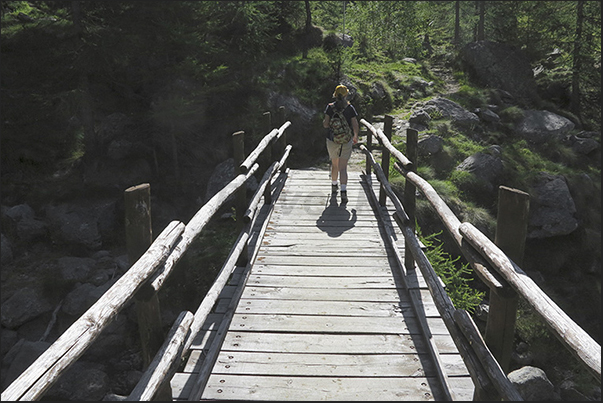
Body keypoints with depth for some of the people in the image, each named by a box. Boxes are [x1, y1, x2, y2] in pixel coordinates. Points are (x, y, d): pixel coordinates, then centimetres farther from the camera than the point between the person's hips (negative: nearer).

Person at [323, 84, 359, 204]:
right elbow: (355, 126, -6)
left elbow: (325, 124, -9)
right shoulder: (350, 108, -5)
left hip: (332, 140, 2)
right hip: (346, 141, -1)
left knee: (334, 164, 22)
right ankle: (343, 192, -19)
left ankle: (334, 185, 40)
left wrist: (324, 122, 15)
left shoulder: (330, 107, -4)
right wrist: (355, 136, 13)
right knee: (343, 168, -4)